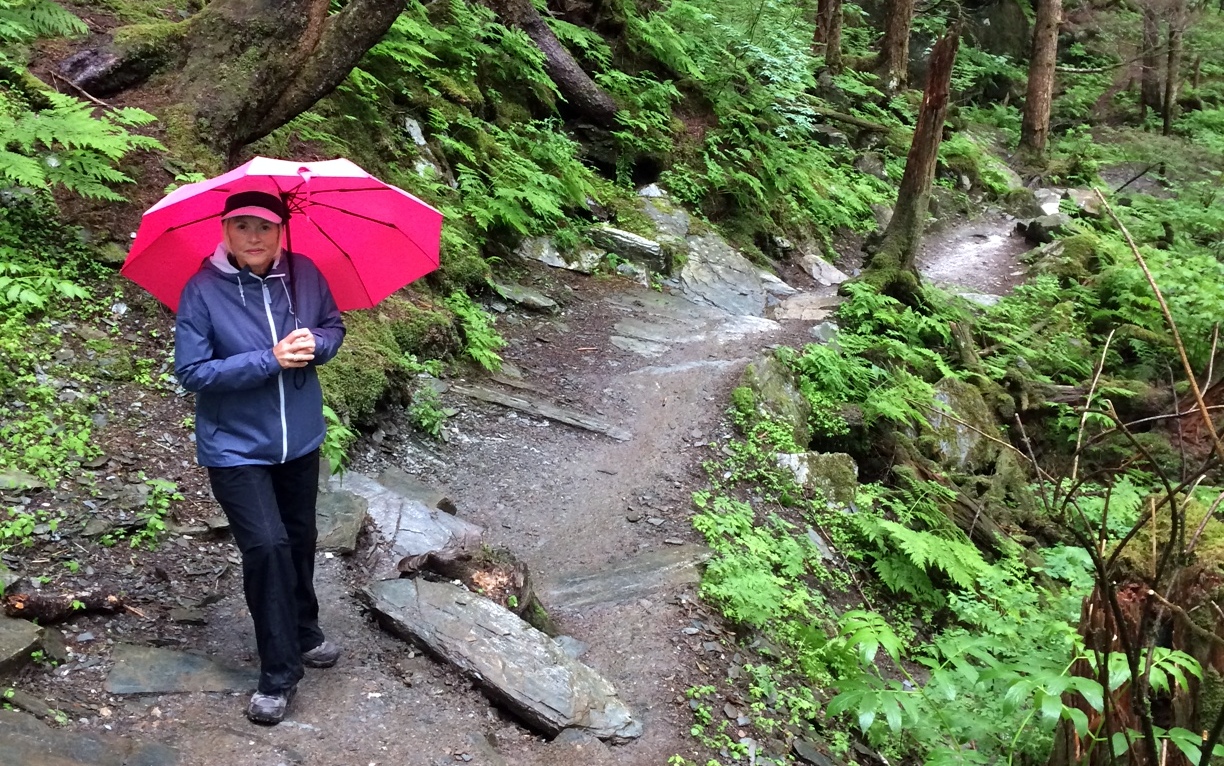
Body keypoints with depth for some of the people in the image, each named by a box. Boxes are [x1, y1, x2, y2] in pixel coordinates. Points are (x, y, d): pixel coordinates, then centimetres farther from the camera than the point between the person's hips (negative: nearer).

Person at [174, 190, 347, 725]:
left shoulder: (304, 274, -6)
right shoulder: (203, 291, -16)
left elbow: (333, 326, 7)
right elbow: (191, 372, -16)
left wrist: (315, 343, -17)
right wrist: (270, 361, -25)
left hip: (300, 440, 4)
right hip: (236, 447, -4)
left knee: (300, 539, 18)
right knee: (266, 546, -12)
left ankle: (304, 634, 41)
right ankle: (278, 673, 5)